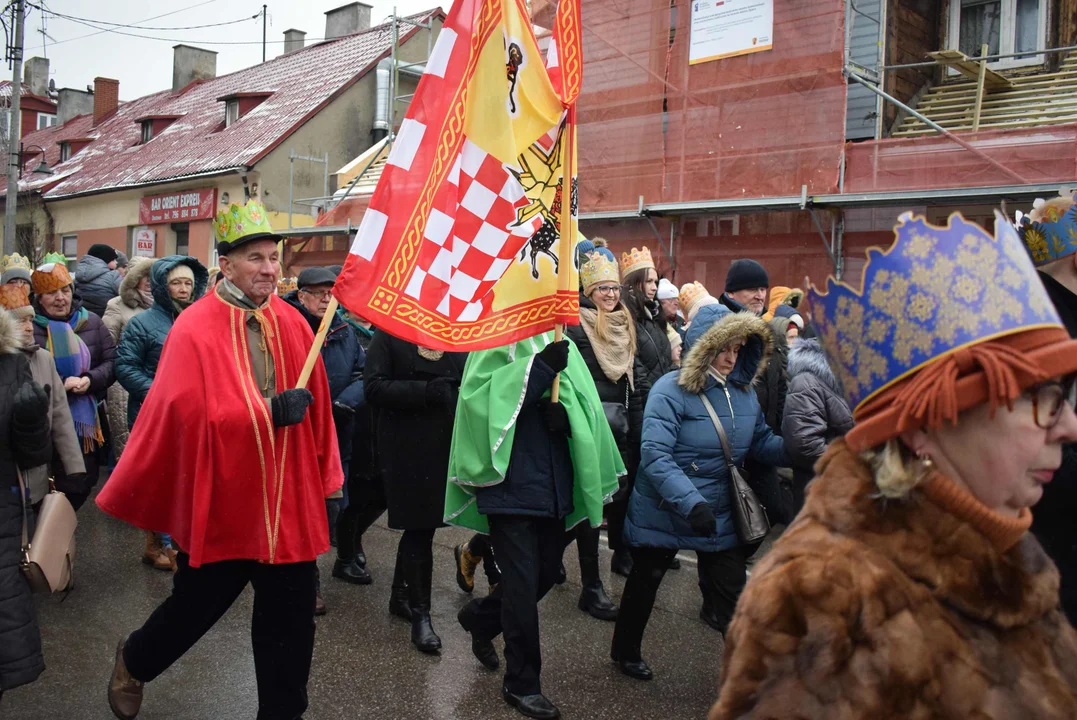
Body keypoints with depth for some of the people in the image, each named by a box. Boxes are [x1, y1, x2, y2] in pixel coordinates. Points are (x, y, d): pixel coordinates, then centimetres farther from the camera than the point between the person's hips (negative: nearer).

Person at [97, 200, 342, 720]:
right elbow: (185, 414, -21)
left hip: (287, 501, 4)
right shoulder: (195, 329, -13)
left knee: (290, 622, 9)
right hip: (220, 500, -3)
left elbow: (317, 407, 5)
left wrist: (327, 479, 6)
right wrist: (270, 411, -21)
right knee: (195, 606, 18)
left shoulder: (291, 323, 0)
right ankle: (134, 661, 50)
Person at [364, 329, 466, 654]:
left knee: (421, 524, 15)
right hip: (405, 446, -4)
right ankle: (420, 612, 9)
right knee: (419, 525, -3)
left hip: (446, 444, 5)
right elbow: (374, 386, -10)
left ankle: (400, 592, 34)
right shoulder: (390, 332, -3)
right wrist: (426, 391, -19)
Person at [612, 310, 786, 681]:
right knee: (644, 584, 18)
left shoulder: (745, 393, -2)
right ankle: (627, 652, 42)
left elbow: (761, 441, 8)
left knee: (733, 597, 3)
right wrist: (691, 503, -40)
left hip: (720, 515, 4)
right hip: (663, 513, -4)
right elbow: (655, 455, -30)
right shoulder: (671, 390, -22)